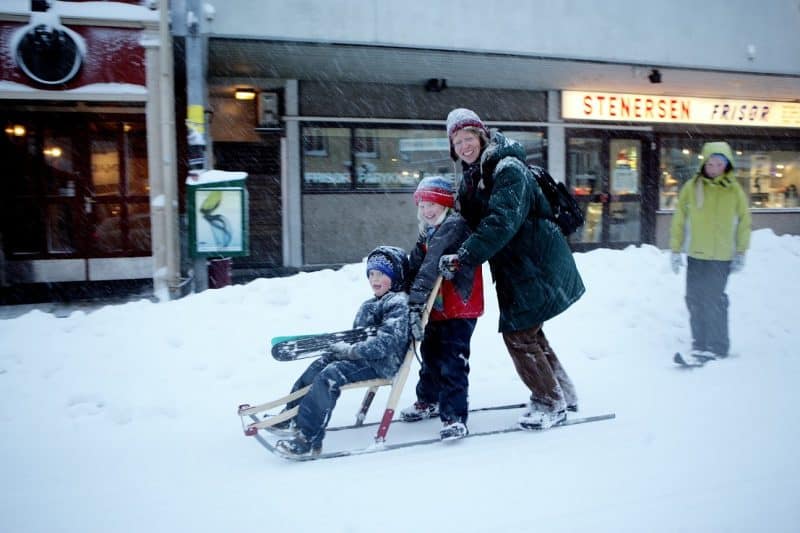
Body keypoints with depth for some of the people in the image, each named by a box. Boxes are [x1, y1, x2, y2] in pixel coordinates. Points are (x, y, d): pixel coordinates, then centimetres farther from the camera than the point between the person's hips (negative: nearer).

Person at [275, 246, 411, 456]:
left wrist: (348, 350, -18)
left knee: (330, 376, -25)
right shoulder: (370, 304, 18)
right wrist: (341, 345, 6)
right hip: (363, 358, 10)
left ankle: (308, 438, -26)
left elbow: (384, 343, -23)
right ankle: (291, 416, 16)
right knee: (318, 366, 5)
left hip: (382, 364, -10)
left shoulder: (399, 304, -14)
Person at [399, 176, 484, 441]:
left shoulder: (453, 225, -17)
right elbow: (414, 267, 12)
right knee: (430, 354, 21)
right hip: (437, 308, 10)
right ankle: (428, 401, 40)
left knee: (452, 362, -11)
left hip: (459, 309, -10)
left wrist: (416, 301, -35)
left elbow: (432, 266, -28)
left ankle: (454, 416, -5)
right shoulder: (428, 232, 13)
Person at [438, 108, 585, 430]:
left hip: (536, 266, -9)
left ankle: (549, 403, 9)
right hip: (514, 268, 9)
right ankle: (563, 393, 32)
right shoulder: (471, 176, 11)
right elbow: (470, 220, 17)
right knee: (528, 332, 17)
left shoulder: (507, 168, -18)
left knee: (518, 333, -6)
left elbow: (501, 222, -30)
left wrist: (462, 257, -34)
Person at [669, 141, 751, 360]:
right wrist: (675, 250, 3)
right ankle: (700, 344, 19)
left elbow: (744, 220, 7)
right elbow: (679, 219, 4)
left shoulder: (734, 190, -1)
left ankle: (717, 347, 1)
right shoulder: (692, 187, 0)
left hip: (722, 256, -2)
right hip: (696, 255, 2)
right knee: (694, 299, 6)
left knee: (715, 300, -8)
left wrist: (741, 253, 5)